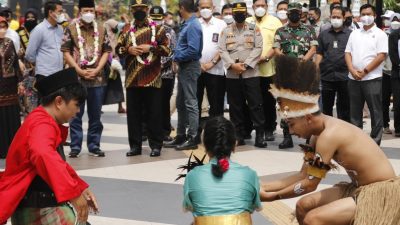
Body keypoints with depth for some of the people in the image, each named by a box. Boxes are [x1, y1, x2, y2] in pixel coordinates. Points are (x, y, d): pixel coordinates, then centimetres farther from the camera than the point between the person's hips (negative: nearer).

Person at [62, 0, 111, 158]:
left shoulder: (101, 29, 8)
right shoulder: (71, 28, 1)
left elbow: (106, 51, 7)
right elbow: (66, 51, -2)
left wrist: (96, 70, -6)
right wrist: (79, 70, -10)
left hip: (97, 78, 2)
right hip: (76, 77, -2)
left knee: (95, 115, 7)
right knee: (76, 114, 2)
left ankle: (94, 146, 16)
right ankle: (75, 146, 9)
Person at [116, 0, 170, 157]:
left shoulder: (157, 28, 3)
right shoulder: (127, 29, 11)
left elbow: (167, 49, 0)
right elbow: (118, 49, 12)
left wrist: (150, 48, -13)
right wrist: (128, 49, -8)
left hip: (152, 78, -3)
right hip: (132, 79, 3)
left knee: (154, 113, 2)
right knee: (133, 113, 7)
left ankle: (156, 145, 10)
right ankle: (135, 145, 16)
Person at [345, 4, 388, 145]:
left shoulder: (380, 34, -1)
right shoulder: (354, 34, 14)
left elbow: (381, 55, -10)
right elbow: (348, 53, 9)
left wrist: (364, 71, -14)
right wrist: (352, 70, -8)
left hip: (372, 79, -5)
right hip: (353, 79, 5)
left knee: (375, 112, -1)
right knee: (355, 111, 10)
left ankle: (375, 142, 4)